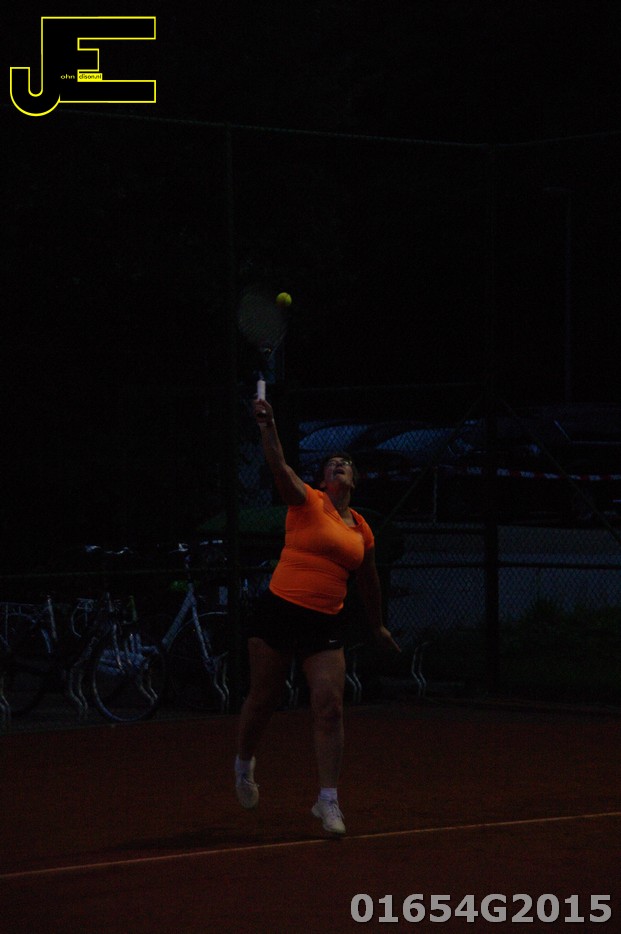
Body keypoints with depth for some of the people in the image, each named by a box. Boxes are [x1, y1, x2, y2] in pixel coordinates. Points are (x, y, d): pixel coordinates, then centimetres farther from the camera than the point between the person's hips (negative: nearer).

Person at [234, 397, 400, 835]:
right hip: (281, 611, -3)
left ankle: (328, 799, -4)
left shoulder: (362, 530, 12)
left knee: (329, 706, -8)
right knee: (263, 699, 9)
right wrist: (268, 426, -33)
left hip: (326, 622, 3)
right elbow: (280, 467, -18)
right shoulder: (308, 502, -1)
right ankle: (245, 762, 38)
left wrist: (377, 624, 35)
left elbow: (368, 581, 26)